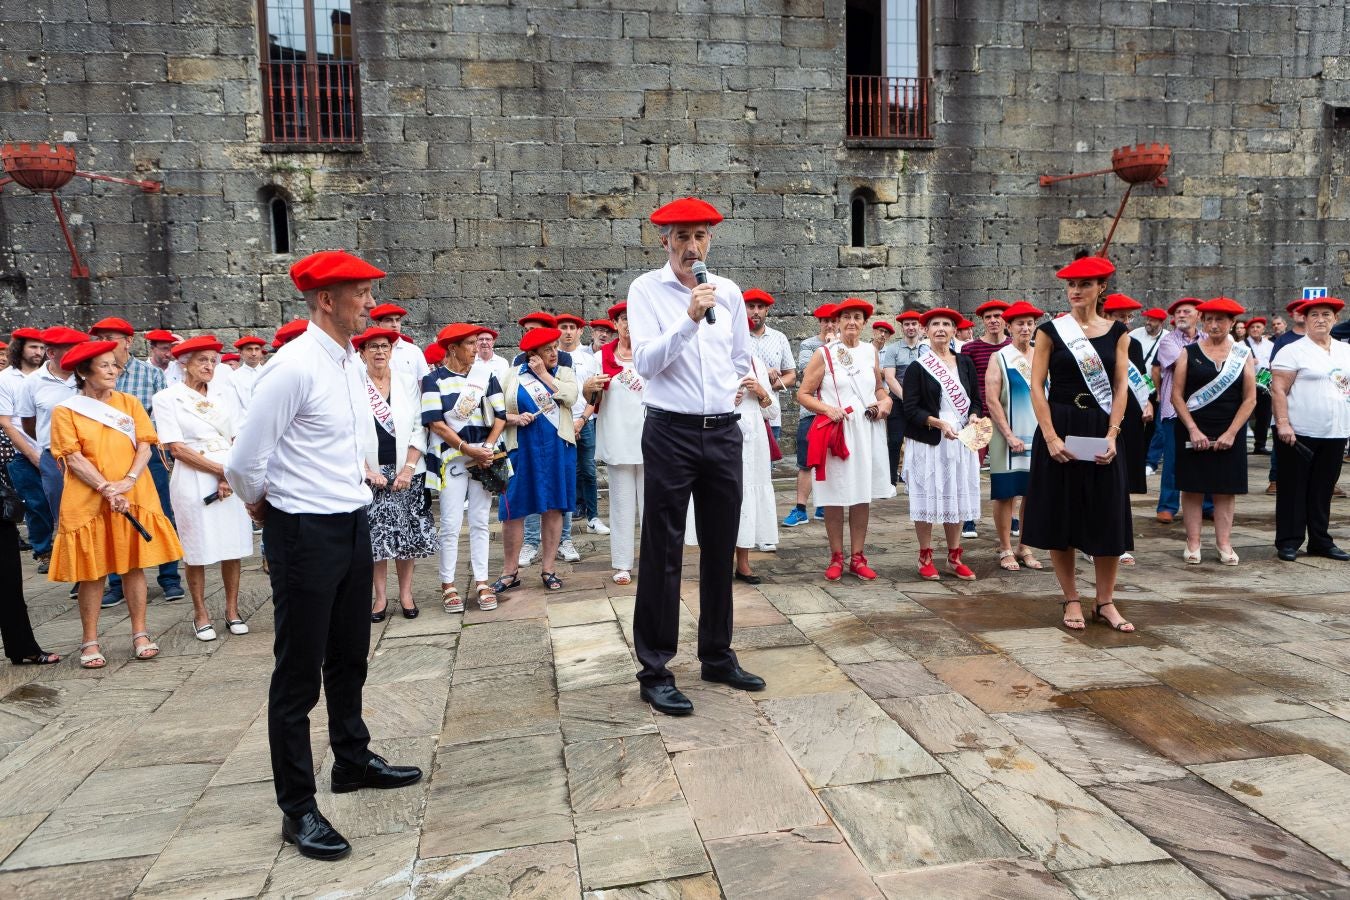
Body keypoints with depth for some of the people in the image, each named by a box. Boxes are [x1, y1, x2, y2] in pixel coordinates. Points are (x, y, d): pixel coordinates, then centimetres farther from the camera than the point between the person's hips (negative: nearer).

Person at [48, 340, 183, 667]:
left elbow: (145, 446, 2)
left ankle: (140, 634, 14)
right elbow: (73, 458, -7)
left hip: (134, 496, 2)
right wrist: (106, 489, -18)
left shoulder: (129, 403, 9)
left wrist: (128, 481, -14)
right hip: (88, 501, -2)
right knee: (92, 571, 3)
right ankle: (90, 641, 12)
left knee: (134, 565, 6)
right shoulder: (65, 410, 0)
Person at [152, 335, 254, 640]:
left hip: (232, 476, 3)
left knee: (232, 546, 6)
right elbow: (176, 448, -6)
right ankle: (200, 614, 18)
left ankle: (232, 609, 19)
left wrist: (231, 476, -10)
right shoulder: (167, 398, 1)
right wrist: (220, 470, -11)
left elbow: (239, 439, 4)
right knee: (196, 550, 4)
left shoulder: (225, 394, 9)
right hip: (192, 480, -3)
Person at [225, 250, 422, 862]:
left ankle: (353, 761, 41)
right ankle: (297, 808, 17)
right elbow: (245, 462, -16)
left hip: (353, 525, 8)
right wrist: (265, 507, 0)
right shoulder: (294, 367, -20)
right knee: (298, 674, 4)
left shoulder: (351, 362, 6)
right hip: (305, 535, -8)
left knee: (349, 658, 22)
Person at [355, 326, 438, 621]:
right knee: (375, 537, 3)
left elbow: (419, 428, 1)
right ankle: (380, 596, 16)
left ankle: (406, 593, 18)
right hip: (370, 473, -1)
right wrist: (369, 472, -9)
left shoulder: (408, 382, 3)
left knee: (407, 534, 5)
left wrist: (408, 469, -8)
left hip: (407, 472, 1)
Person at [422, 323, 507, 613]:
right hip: (451, 460, -3)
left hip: (484, 459, 3)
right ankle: (448, 585, 11)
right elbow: (436, 424, -10)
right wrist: (468, 449, -15)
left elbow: (500, 416, 4)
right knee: (451, 525, 0)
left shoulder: (486, 375, 5)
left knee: (480, 523, 7)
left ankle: (482, 583, 14)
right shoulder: (434, 379, -4)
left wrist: (488, 447, -11)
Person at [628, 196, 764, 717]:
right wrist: (690, 318, -23)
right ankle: (655, 672, 7)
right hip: (671, 434, -5)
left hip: (723, 433, 5)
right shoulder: (646, 290, -2)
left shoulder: (729, 292, 10)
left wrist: (733, 396, 15)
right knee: (662, 554, -2)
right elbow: (646, 362, -15)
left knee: (720, 550, 12)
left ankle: (718, 657, 27)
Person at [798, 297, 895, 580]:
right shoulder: (824, 353, -2)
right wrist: (826, 408, -18)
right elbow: (803, 394, -3)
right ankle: (836, 558, 15)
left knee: (863, 495, 7)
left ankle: (857, 557, 17)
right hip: (836, 431, -3)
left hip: (867, 431, 4)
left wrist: (885, 400, 3)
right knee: (835, 496, 2)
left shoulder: (870, 351, 10)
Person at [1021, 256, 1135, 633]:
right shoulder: (1050, 330, -1)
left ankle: (1105, 601, 17)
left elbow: (1121, 387, 3)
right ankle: (1071, 600, 17)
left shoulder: (1117, 332, 6)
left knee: (1108, 518, 4)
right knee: (1060, 516, 4)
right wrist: (1051, 438, -14)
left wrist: (1111, 436, -9)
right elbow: (1037, 387, -5)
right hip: (1059, 429, -2)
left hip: (1100, 433, 2)